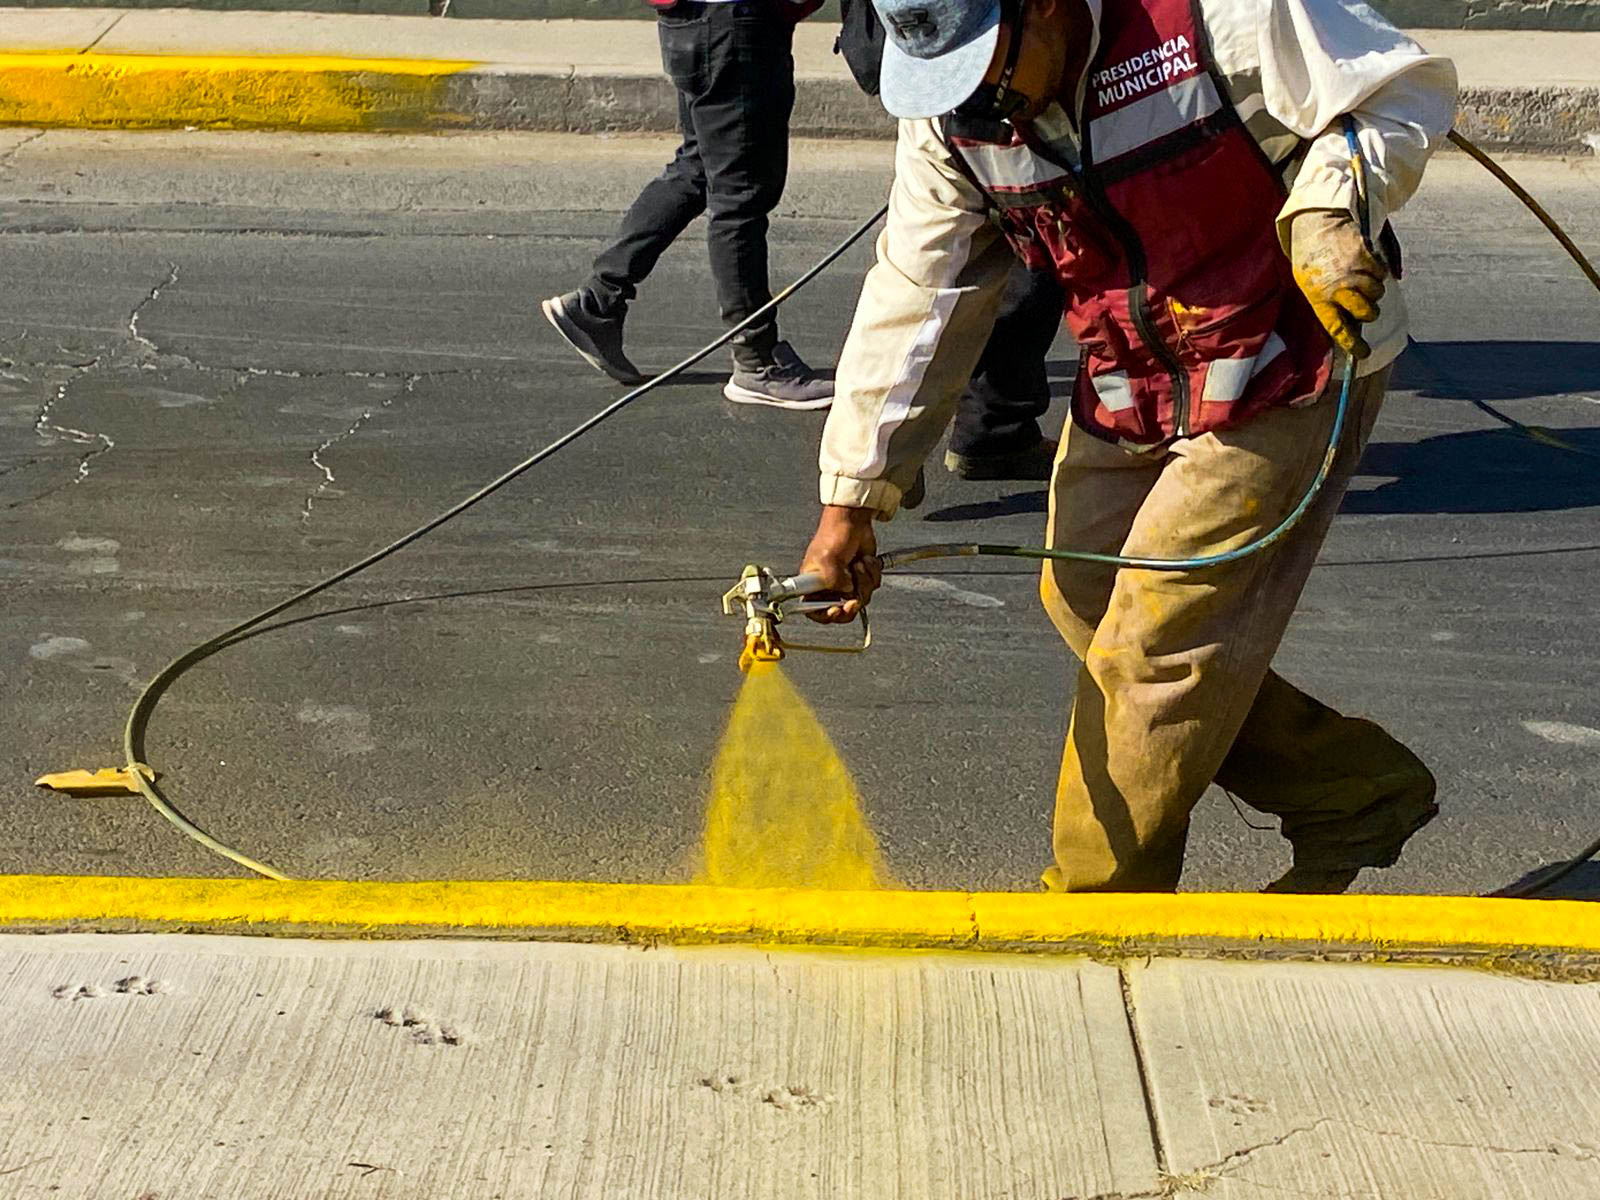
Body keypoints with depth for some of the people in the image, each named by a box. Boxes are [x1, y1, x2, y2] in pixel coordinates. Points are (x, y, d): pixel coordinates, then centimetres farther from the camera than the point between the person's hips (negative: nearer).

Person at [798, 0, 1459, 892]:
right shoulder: (951, 119, -5)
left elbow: (1404, 88, -15)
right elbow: (916, 302, -1)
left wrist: (1327, 211, -33)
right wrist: (852, 498, -3)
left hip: (1286, 377, -7)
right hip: (1127, 399, 7)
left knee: (1152, 647, -8)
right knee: (1083, 609, 8)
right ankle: (1357, 796, 21)